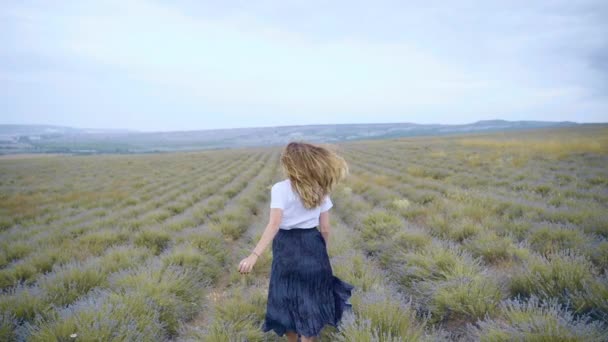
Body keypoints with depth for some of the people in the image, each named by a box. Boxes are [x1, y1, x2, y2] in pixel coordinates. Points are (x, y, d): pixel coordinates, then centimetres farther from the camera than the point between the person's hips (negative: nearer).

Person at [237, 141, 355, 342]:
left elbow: (274, 224, -25)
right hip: (312, 246, 4)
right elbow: (325, 228, 2)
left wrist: (254, 255, -32)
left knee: (287, 302, 14)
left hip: (287, 248, -3)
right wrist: (322, 252, 18)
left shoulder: (280, 189, -12)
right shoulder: (320, 189, 1)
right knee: (310, 302, 15)